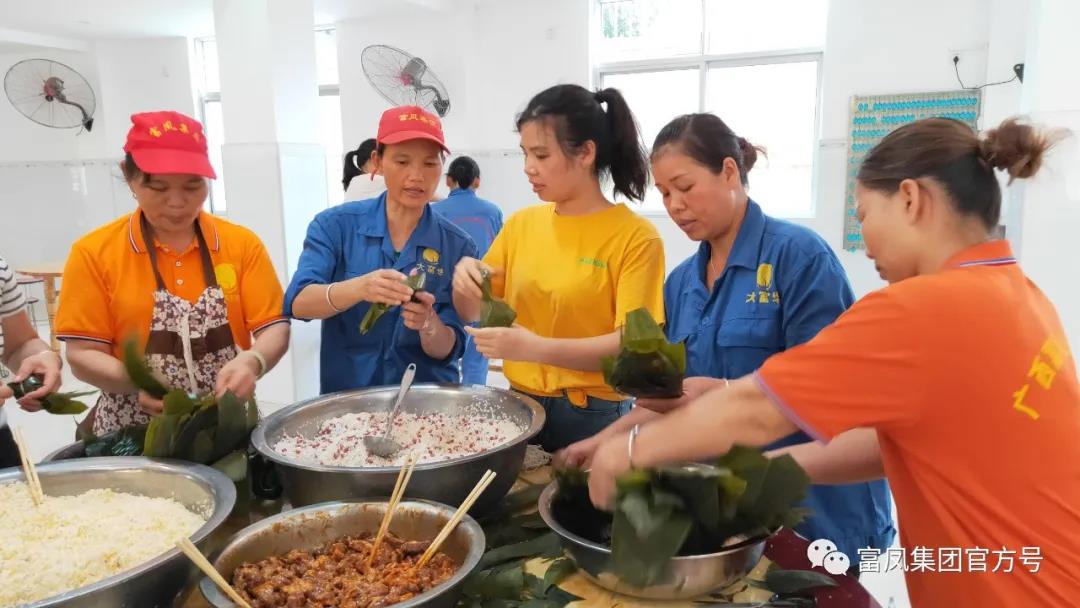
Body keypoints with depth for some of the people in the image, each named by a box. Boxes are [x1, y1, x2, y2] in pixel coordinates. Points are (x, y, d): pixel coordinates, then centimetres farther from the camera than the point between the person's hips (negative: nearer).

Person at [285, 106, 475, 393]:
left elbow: (448, 350, -4)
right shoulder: (335, 225, -3)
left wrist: (428, 323, -25)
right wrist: (358, 288, -30)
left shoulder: (457, 245, -4)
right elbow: (297, 302, -13)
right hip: (347, 396, 1)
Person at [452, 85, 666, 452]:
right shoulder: (521, 224, 3)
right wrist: (464, 279, -14)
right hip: (520, 406, 5)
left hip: (593, 415, -4)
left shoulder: (635, 236, -12)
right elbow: (473, 313, 8)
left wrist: (536, 348, -30)